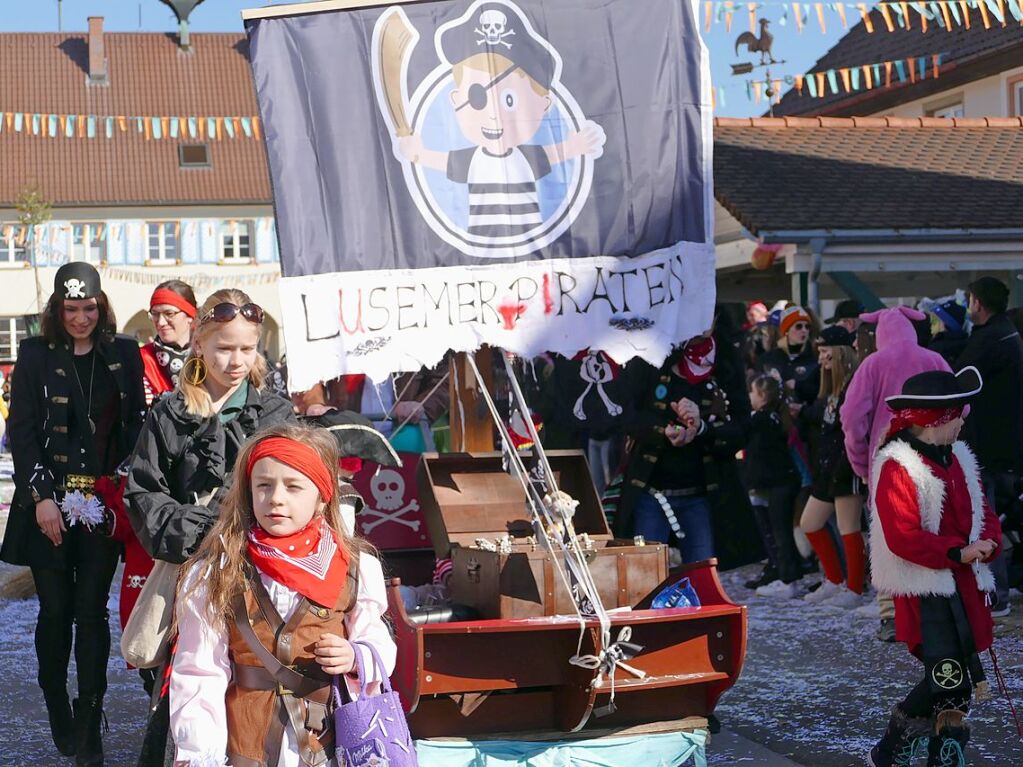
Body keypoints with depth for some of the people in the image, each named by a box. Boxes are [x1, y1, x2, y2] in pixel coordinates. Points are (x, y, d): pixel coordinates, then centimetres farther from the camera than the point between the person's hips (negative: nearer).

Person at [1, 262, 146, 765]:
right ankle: (59, 718, 20)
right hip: (51, 502, -1)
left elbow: (136, 425, 7)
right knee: (56, 611, 4)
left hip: (104, 502, 1)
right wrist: (41, 495, -10)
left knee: (92, 613, -1)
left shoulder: (123, 354, 7)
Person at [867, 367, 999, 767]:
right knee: (948, 678, -15)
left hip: (964, 583, 8)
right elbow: (902, 538, -21)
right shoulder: (897, 467, -15)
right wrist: (957, 553, -22)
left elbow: (983, 513, 17)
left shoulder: (958, 458, 13)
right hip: (925, 588, -8)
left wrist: (987, 542, -5)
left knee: (963, 678, 10)